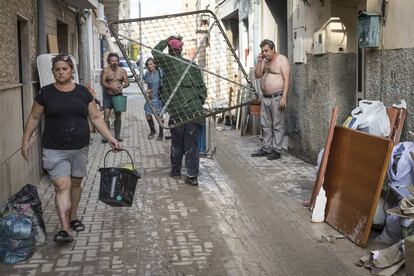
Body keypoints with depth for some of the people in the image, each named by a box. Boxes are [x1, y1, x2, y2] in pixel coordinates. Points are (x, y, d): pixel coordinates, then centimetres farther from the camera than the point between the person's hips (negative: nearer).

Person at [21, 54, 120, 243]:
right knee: (62, 186, -12)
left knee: (75, 184, 14)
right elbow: (34, 118, 6)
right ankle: (64, 229, -14)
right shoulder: (45, 93, -1)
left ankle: (73, 217, 34)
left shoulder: (83, 92, 3)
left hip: (79, 149, 3)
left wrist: (110, 137, -1)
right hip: (55, 151, -3)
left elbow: (95, 117, 6)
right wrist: (26, 140, 2)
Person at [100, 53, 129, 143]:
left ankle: (117, 135, 17)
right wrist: (112, 87, -27)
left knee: (118, 117, 8)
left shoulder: (122, 71, 5)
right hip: (107, 96, -3)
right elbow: (102, 82, -12)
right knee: (106, 116, -10)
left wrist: (122, 86, -20)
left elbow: (127, 82, 3)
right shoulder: (105, 70, -3)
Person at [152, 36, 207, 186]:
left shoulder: (169, 62, -2)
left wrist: (167, 40, 19)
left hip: (178, 112, -2)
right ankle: (192, 175, 1)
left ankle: (175, 171, 25)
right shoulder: (192, 65, 8)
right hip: (195, 110, 3)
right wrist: (200, 103, 16)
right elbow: (202, 87, 8)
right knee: (192, 143, 3)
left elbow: (155, 51, 14)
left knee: (177, 143, 12)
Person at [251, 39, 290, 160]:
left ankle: (276, 150, 0)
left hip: (277, 97, -8)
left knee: (277, 126, -4)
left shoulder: (282, 59, -8)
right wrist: (259, 62, -1)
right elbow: (257, 75, 12)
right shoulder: (265, 61, 16)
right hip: (265, 98, 8)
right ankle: (266, 148, 19)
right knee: (266, 125, 11)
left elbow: (286, 79, -14)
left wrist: (284, 97, -21)